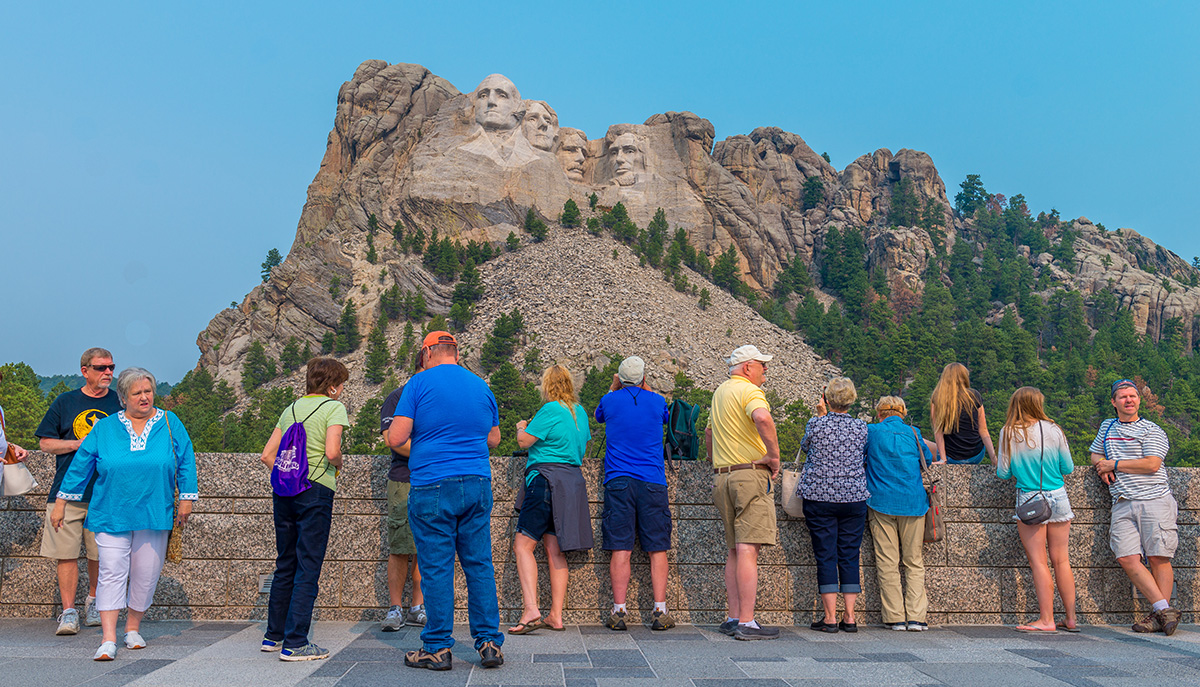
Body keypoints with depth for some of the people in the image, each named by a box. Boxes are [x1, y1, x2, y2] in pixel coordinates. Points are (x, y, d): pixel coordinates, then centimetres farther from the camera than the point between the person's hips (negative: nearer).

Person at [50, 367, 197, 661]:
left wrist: (186, 498, 2)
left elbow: (186, 462, 7)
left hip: (154, 515, 1)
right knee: (112, 573, -8)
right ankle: (108, 639, -8)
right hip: (111, 514, -1)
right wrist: (60, 502, 7)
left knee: (145, 576, 6)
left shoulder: (170, 424, 5)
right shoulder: (104, 428, 5)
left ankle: (133, 628, 25)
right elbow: (80, 464, 8)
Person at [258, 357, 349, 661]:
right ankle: (295, 644, -1)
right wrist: (338, 466, 2)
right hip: (316, 490, -7)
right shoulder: (334, 407, -4)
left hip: (284, 489, 7)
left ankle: (274, 635, 26)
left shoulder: (291, 409, 16)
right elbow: (332, 452, -18)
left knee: (285, 564, 17)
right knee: (308, 568, -2)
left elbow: (267, 455, 12)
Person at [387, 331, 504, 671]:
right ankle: (489, 643, 10)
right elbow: (493, 439, 21)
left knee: (437, 568, 2)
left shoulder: (419, 383, -2)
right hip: (478, 485, 4)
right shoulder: (481, 387, 12)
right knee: (480, 566, 8)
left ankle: (437, 649, 8)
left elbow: (395, 439, -7)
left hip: (433, 488, -4)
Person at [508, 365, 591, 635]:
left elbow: (524, 441, -9)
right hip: (573, 479, 8)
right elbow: (585, 443, 27)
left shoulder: (551, 410, -11)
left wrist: (521, 427, 12)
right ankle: (555, 615, 10)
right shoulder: (580, 412, 14)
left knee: (523, 544, -6)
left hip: (547, 478, -8)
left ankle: (531, 610, -18)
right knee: (555, 549, 10)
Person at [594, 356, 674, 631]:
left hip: (618, 482, 0)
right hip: (653, 483, 0)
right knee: (657, 548, 4)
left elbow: (598, 415, 27)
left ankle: (619, 611, -2)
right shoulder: (657, 401, 4)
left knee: (620, 549, -1)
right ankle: (660, 611, 2)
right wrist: (646, 388, 33)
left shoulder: (610, 400, 2)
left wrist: (614, 388, 30)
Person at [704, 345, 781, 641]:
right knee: (747, 550, -10)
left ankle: (733, 617, 13)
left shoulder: (719, 392, 20)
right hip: (751, 475, -9)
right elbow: (762, 418, -31)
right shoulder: (749, 391, -9)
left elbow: (709, 432, 33)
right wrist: (774, 454, -21)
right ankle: (746, 622, -10)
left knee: (734, 550, 12)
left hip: (722, 477, 9)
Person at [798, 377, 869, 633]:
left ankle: (830, 617, 2)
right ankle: (849, 617, 9)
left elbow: (805, 446, 11)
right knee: (850, 555, 7)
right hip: (854, 497, 2)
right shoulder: (861, 428, -1)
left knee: (825, 555, 2)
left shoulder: (816, 425, -8)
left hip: (819, 497, -2)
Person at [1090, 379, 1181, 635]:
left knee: (1158, 558, -6)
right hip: (1122, 505, 4)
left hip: (1154, 500, -4)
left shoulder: (1152, 431, 4)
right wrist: (1102, 467, 6)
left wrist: (1114, 464, -4)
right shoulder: (1107, 426, 20)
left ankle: (1159, 616, -1)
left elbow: (1152, 464, -9)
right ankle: (1164, 609, -7)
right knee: (1127, 559, -10)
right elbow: (1095, 454, 29)